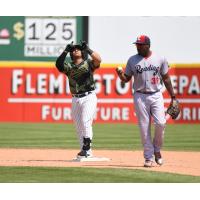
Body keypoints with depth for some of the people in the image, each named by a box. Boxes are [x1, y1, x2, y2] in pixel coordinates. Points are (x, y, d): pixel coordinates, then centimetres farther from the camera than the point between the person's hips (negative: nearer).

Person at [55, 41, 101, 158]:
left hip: (89, 97, -5)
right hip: (76, 99, 5)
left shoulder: (88, 63, 2)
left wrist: (88, 49, -18)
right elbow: (59, 64, -9)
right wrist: (66, 51, -12)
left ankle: (87, 149, -14)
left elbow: (98, 60, -18)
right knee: (79, 127, 6)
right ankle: (86, 152, 13)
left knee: (86, 122, -19)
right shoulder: (69, 66, 10)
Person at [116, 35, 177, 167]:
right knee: (144, 128, -2)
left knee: (160, 123, -15)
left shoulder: (160, 59, 4)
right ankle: (149, 157, 4)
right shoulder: (132, 60, 5)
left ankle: (157, 150, 9)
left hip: (156, 95, 0)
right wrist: (120, 74, -15)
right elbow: (126, 79, 8)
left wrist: (173, 96, 6)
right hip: (140, 97, 0)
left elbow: (166, 79, 8)